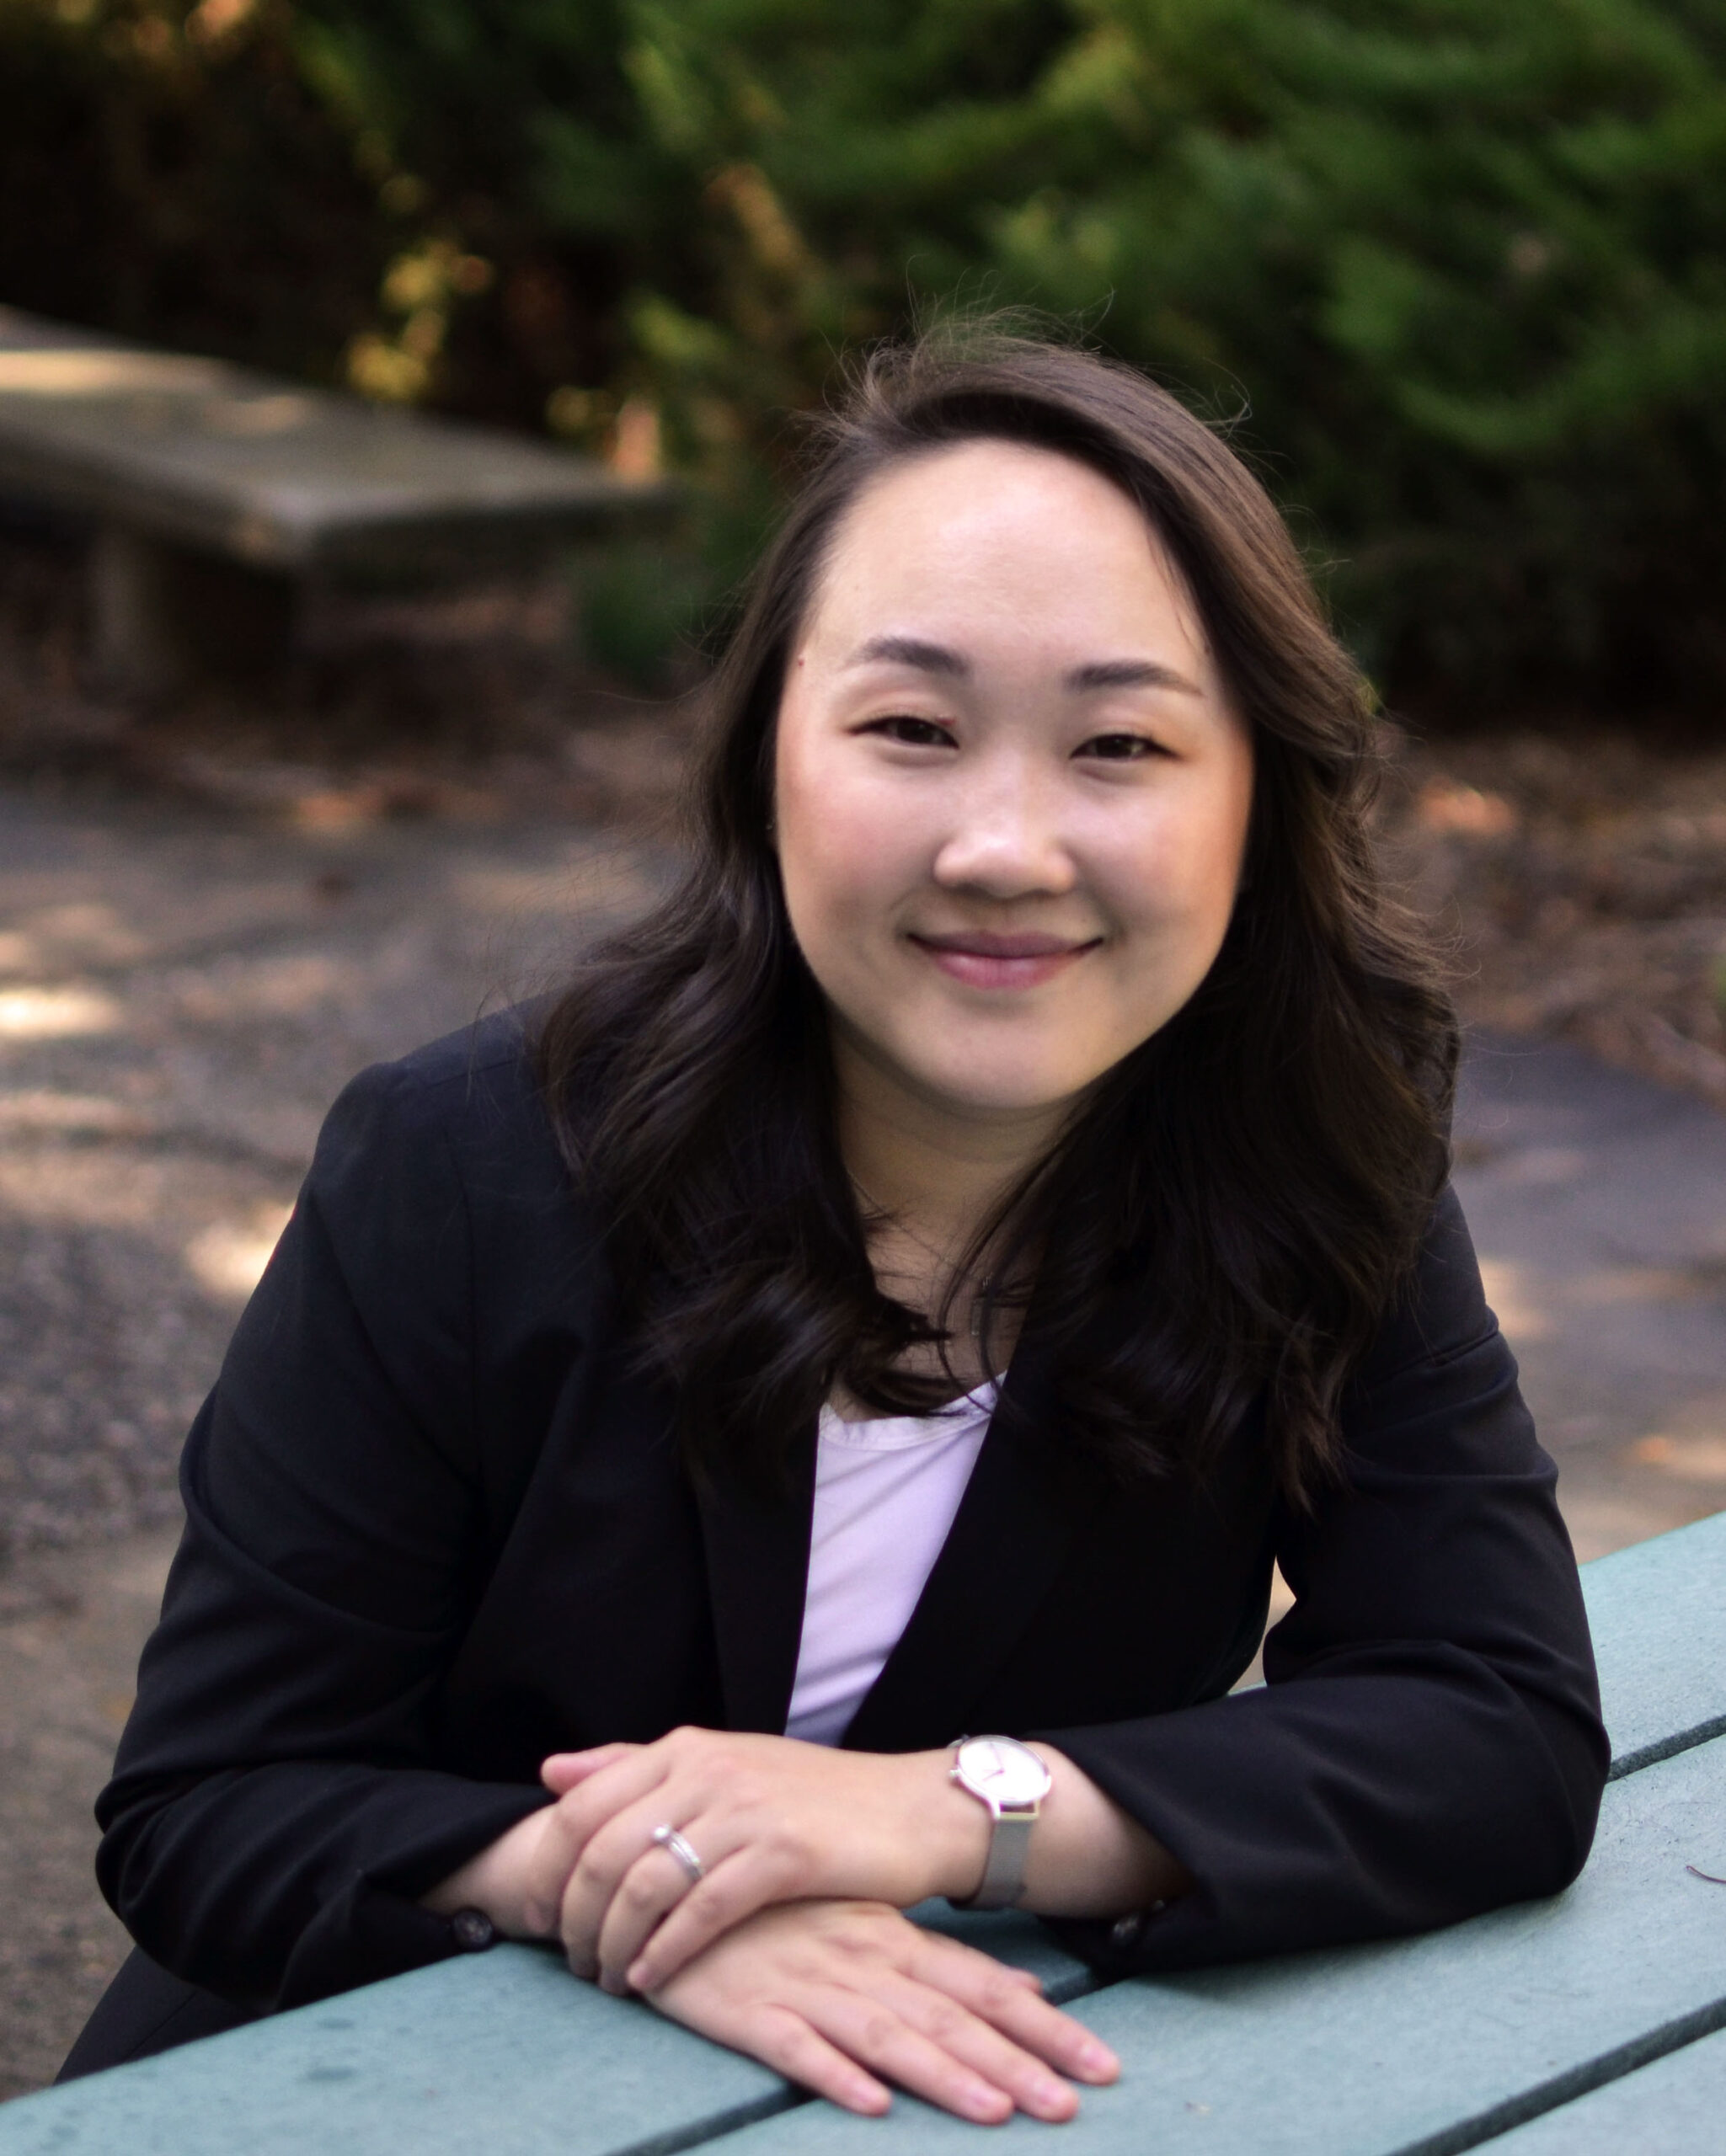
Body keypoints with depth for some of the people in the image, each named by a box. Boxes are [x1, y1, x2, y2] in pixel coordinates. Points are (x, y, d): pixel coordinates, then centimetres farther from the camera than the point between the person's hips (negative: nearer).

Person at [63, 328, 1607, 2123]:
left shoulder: (1320, 1188, -8)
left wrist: (951, 1808, -26)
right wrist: (593, 1881, -30)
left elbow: (1516, 1738, -14)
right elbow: (200, 1811, -11)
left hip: (973, 2090, 3)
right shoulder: (460, 1174, -13)